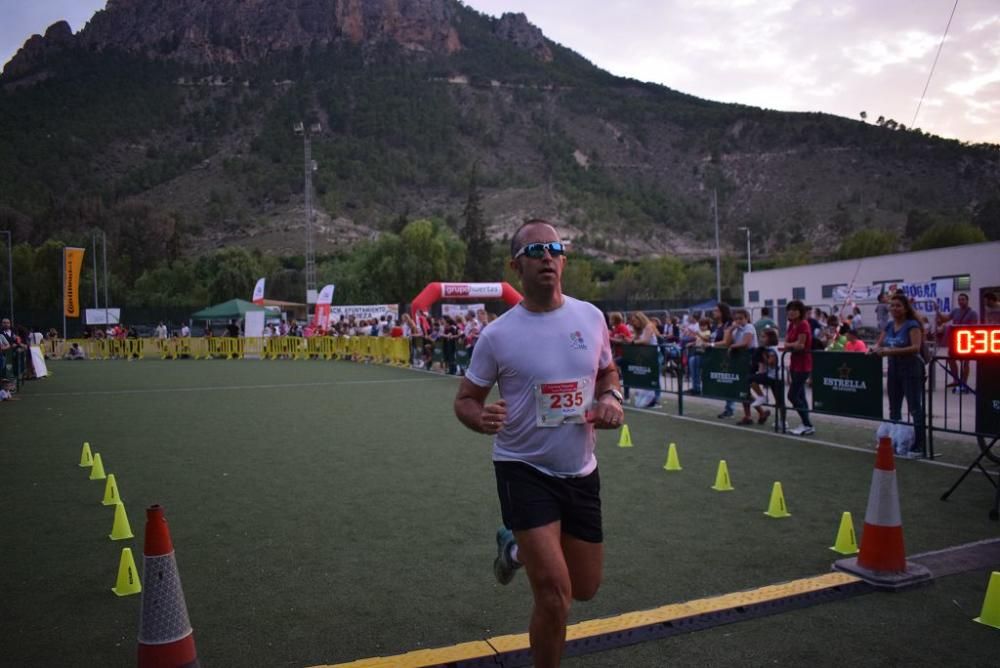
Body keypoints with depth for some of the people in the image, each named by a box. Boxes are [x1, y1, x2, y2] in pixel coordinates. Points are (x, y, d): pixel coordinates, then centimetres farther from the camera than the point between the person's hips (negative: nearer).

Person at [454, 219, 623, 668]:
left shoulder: (591, 317, -2)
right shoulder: (498, 334, -13)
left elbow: (607, 371, 15)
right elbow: (465, 398, -2)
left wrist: (611, 399, -7)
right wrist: (480, 418, -26)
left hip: (581, 471, 5)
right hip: (524, 469, -4)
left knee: (584, 589, 16)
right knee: (554, 595, -12)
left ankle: (515, 548, 44)